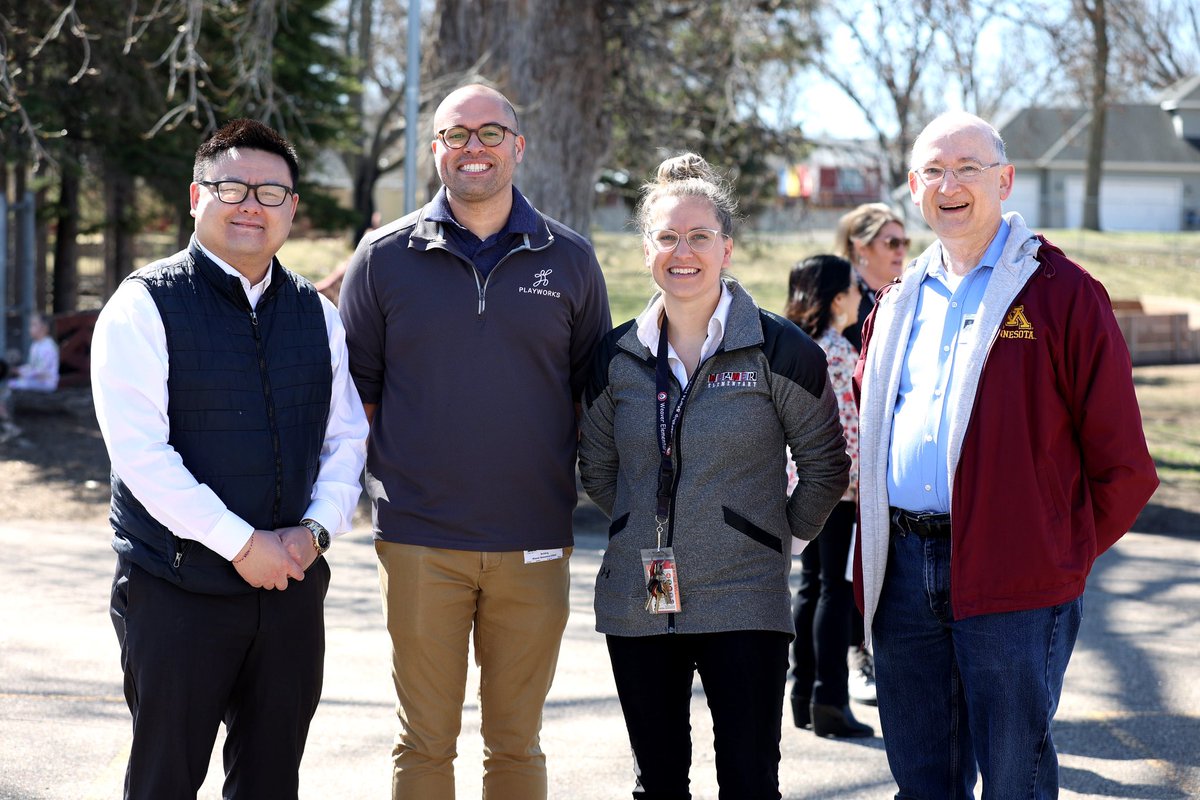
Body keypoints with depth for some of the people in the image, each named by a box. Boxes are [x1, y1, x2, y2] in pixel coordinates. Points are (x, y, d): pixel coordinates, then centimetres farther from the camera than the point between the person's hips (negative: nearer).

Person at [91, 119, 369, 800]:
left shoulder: (317, 314, 10)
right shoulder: (146, 305, -7)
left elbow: (347, 437, 13)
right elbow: (140, 452, -15)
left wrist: (317, 527, -6)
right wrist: (242, 543, -17)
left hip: (291, 583, 5)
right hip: (176, 589, -5)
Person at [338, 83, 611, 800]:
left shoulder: (569, 258, 7)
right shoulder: (386, 256, 4)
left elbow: (594, 387, 14)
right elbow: (356, 385, 9)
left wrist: (572, 472, 5)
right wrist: (385, 474, 2)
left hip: (534, 545, 1)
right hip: (420, 543, -1)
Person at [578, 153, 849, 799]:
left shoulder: (778, 351, -5)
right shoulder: (617, 357, 6)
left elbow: (825, 464, 4)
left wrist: (781, 536, 4)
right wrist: (651, 526, 13)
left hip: (744, 600, -3)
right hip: (638, 601, 4)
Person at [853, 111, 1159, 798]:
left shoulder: (1062, 292, -2)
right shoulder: (901, 303, 16)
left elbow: (1122, 463, -3)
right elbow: (867, 422, 27)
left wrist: (1066, 554, -1)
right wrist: (881, 545, 16)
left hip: (1011, 582, -5)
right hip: (904, 575, 6)